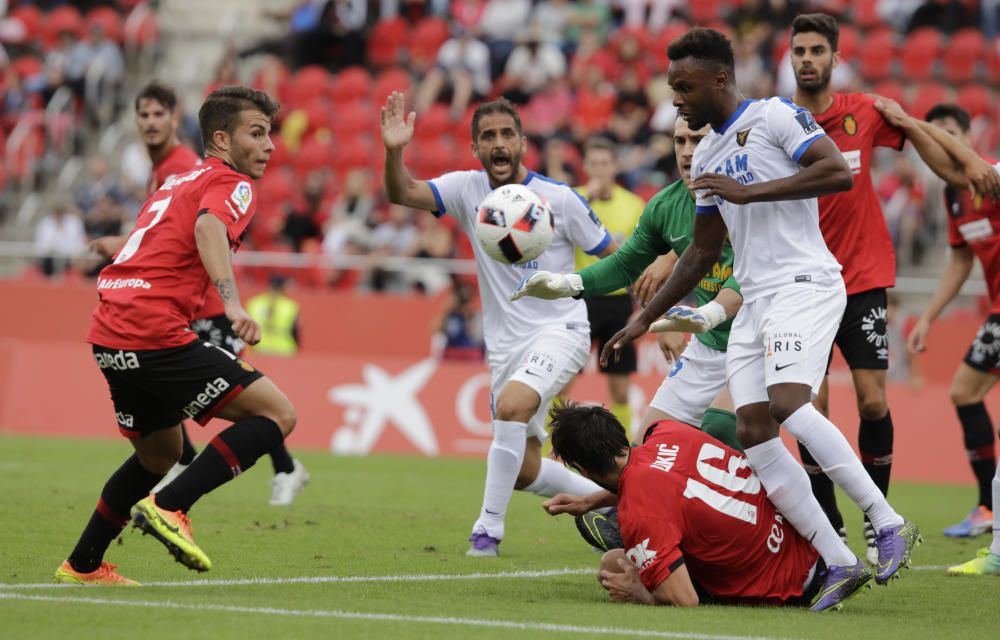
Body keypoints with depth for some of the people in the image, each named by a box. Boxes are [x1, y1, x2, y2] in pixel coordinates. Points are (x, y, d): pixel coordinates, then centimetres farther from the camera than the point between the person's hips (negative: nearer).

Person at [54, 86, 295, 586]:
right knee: (277, 414, -8)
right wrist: (232, 303, -36)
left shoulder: (177, 183, 25)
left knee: (159, 453, 27)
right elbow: (208, 228, -23)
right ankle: (168, 507, -16)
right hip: (156, 334, -9)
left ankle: (82, 565, 29)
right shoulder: (232, 184, -2)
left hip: (109, 335, 9)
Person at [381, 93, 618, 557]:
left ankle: (488, 529, -22)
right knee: (525, 471, 6)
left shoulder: (559, 198, -9)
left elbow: (616, 255, -1)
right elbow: (402, 193, -13)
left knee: (511, 406, -32)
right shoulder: (467, 189, -1)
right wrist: (394, 152, -33)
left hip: (560, 331, -5)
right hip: (505, 343, 5)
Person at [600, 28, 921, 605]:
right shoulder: (706, 156, 20)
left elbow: (839, 173, -17)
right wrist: (646, 319, 26)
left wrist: (748, 192, -16)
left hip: (804, 283, -8)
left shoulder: (774, 116, -3)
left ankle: (888, 523, -21)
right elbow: (702, 254, 28)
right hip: (755, 300, 8)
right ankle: (840, 564, -5)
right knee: (753, 432, -5)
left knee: (787, 404, -27)